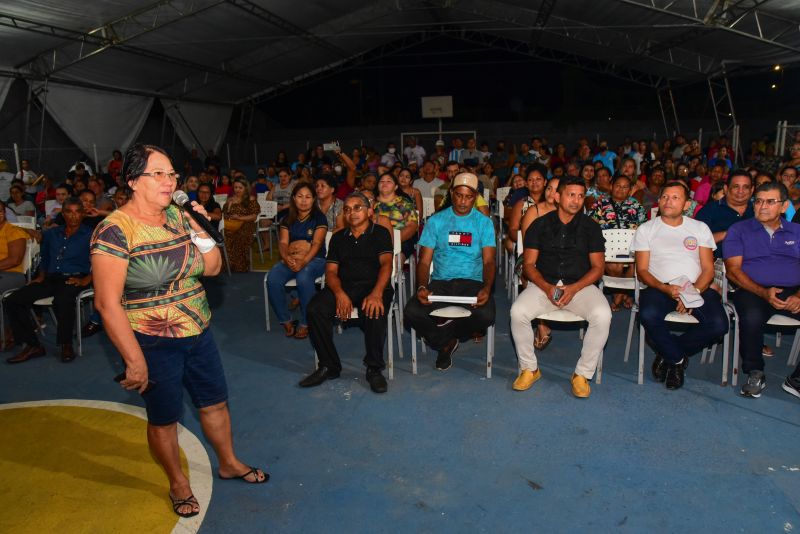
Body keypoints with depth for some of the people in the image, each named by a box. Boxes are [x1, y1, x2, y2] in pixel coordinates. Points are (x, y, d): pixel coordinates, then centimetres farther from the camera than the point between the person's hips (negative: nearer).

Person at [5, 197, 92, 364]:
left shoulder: (90, 235, 3)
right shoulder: (51, 234, 20)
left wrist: (86, 280, -16)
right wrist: (41, 276, 14)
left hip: (74, 279, -6)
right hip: (51, 278, 6)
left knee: (62, 301, -39)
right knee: (12, 301, -13)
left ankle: (66, 344, -16)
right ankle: (33, 345, -3)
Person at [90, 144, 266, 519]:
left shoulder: (178, 216, 1)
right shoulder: (115, 230, -18)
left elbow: (212, 268, 6)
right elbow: (107, 302, -20)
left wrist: (201, 231, -11)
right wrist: (135, 360, -21)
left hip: (198, 332, 6)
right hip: (153, 343, -6)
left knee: (214, 402, 19)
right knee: (164, 418, 13)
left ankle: (229, 463, 43)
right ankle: (178, 484, 37)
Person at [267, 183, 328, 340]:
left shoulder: (319, 217, 2)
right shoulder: (288, 219, 14)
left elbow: (317, 243, -11)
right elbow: (283, 243, 3)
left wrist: (303, 261, -29)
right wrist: (287, 258, -21)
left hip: (314, 259, -4)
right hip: (290, 259, 4)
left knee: (303, 278, -37)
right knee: (273, 279, -26)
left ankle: (305, 323, -22)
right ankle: (286, 321, -11)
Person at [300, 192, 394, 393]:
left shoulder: (380, 233, 9)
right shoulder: (338, 237, 20)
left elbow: (386, 264, -7)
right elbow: (331, 271, 10)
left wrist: (376, 293, -27)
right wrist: (340, 294, -13)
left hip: (373, 285, -3)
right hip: (343, 286, 3)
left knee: (374, 311, -37)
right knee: (315, 308, -25)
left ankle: (374, 369, -17)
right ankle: (329, 366, -9)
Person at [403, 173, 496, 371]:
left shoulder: (484, 222, 9)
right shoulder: (436, 221, 9)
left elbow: (488, 260, 0)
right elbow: (424, 261, 4)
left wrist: (487, 288, -22)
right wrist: (422, 287, -18)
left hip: (472, 282, 0)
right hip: (440, 282, 0)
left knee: (485, 315, -32)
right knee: (412, 311, -27)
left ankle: (443, 334, 1)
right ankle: (445, 342, 4)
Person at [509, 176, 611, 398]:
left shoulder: (590, 227, 9)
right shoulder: (540, 225, 8)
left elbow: (597, 267, 4)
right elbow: (528, 264, 4)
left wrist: (573, 289, -13)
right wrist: (546, 287, -15)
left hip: (581, 285, 0)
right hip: (544, 284, 0)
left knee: (602, 315, -29)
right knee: (518, 311, -27)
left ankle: (582, 373, -9)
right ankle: (529, 369, -5)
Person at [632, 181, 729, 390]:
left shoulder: (700, 228, 16)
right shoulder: (646, 230, 10)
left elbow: (708, 269, 8)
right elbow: (642, 271, 3)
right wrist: (666, 289, -16)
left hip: (697, 288, 2)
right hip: (660, 287, -2)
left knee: (718, 324, -27)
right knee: (649, 316, -35)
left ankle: (668, 354, -2)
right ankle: (677, 359, -4)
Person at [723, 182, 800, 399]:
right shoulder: (739, 230, 11)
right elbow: (733, 270, 0)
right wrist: (763, 292, -15)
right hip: (753, 290, -3)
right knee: (751, 318, -36)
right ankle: (755, 373, -11)